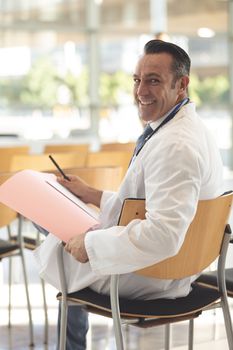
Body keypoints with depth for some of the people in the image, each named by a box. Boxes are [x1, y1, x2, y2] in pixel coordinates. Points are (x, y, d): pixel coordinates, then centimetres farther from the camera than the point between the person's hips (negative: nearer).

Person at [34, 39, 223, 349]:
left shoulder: (174, 145, -29)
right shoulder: (191, 129, 5)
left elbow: (162, 236, -39)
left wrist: (91, 243, -26)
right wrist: (93, 196, 13)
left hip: (148, 278, -9)